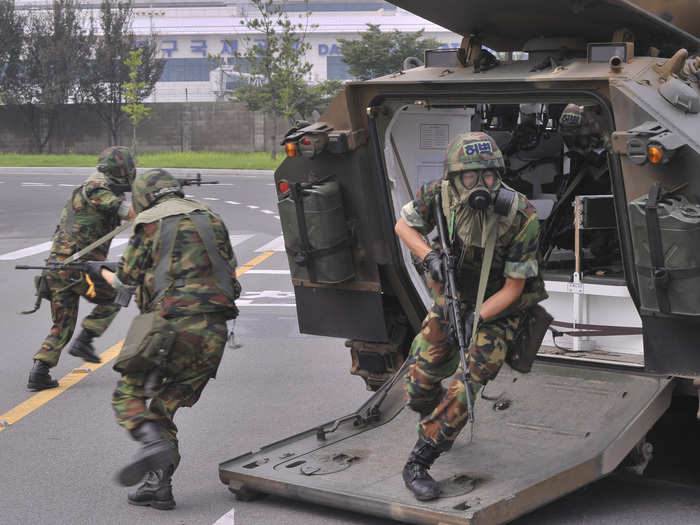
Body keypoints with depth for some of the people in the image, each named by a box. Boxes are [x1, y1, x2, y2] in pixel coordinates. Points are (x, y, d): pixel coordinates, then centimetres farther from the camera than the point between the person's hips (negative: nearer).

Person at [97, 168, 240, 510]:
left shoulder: (150, 223, 3)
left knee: (128, 394, 4)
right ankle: (158, 485, 11)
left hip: (176, 327, -6)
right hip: (215, 333, 6)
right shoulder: (210, 219, 20)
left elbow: (126, 280, 7)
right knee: (165, 406, 16)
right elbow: (229, 270, 25)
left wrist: (100, 271, 29)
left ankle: (153, 442, -23)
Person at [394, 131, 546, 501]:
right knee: (418, 387, 2)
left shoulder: (522, 219, -32)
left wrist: (474, 319, -33)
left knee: (466, 384, -17)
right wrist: (429, 256, -22)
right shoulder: (438, 195, -24)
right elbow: (403, 225, -4)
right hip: (452, 296, 3)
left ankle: (418, 464, -4)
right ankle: (438, 422, 37)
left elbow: (513, 289, -22)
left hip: (499, 305, -3)